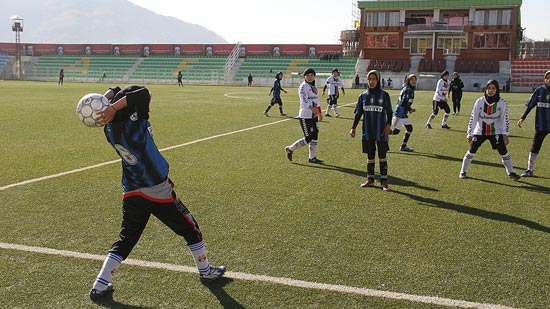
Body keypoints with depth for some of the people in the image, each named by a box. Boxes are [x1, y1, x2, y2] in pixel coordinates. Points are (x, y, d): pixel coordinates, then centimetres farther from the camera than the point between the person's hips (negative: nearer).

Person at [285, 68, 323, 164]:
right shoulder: (303, 86, -12)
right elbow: (303, 100, -25)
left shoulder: (313, 86, 15)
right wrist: (312, 108, -39)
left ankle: (312, 157, 17)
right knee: (308, 138, -7)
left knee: (314, 136, 9)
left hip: (313, 115, 9)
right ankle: (290, 149, 8)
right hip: (305, 116, -9)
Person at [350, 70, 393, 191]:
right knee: (370, 156, 10)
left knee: (382, 156, 0)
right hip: (368, 131, 3)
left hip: (381, 131, -3)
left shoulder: (384, 95, -2)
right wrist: (353, 128, 4)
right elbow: (358, 113, 9)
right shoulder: (363, 96, 5)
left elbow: (389, 112, 0)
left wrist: (388, 124, -13)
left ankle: (384, 181, 7)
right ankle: (370, 180, 19)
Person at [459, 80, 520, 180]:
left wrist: (505, 134, -8)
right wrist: (469, 133, -7)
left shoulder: (502, 103, -10)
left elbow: (505, 119, -4)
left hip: (496, 132, 0)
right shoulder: (479, 101, -11)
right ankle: (463, 172, 12)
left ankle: (511, 173, 13)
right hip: (480, 131, 0)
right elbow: (473, 118, -7)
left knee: (503, 152, -4)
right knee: (471, 152, -2)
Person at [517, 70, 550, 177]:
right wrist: (522, 118, -3)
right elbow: (530, 105, 2)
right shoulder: (539, 90, 0)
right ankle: (530, 170, 14)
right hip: (541, 125, 1)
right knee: (535, 147, 6)